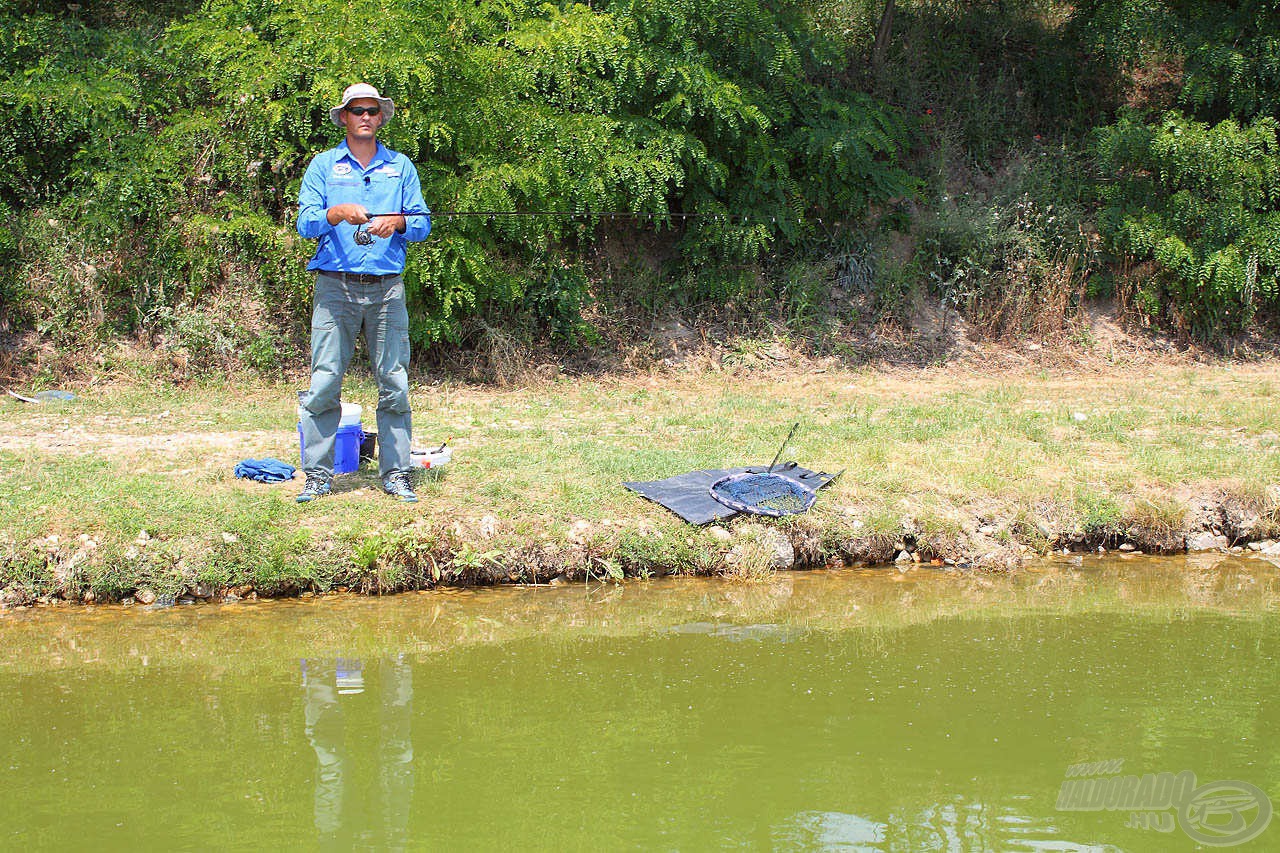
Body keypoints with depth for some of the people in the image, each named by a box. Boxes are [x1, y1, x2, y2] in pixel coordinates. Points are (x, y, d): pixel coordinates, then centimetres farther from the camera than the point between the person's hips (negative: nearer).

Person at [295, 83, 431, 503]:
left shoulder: (400, 166, 14)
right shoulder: (323, 165, 10)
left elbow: (422, 223, 8)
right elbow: (305, 223, 0)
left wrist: (397, 223, -12)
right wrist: (337, 213, -19)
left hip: (387, 287, 1)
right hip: (335, 286, -1)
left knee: (394, 385, 0)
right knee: (324, 385, -4)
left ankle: (396, 474, 6)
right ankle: (318, 476, 1)